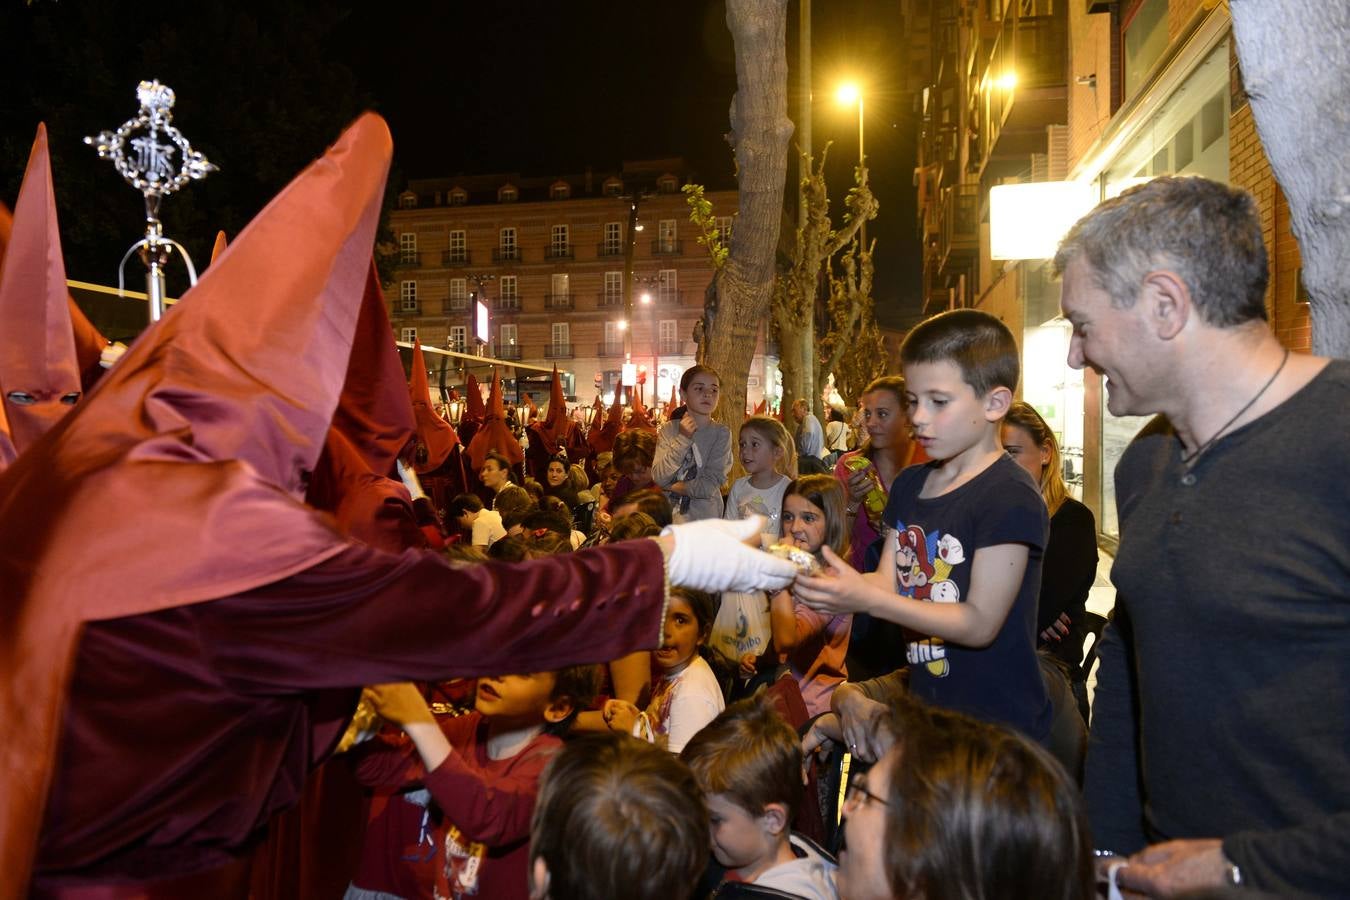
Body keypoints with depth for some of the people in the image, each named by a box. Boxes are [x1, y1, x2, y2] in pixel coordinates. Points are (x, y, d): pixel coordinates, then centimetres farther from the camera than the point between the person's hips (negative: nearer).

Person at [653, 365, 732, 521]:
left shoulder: (721, 433, -9)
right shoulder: (669, 429, -1)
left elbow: (708, 487, -15)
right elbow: (658, 477, -11)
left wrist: (672, 486, -7)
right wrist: (682, 439, -17)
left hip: (705, 518, -2)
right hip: (669, 516, 2)